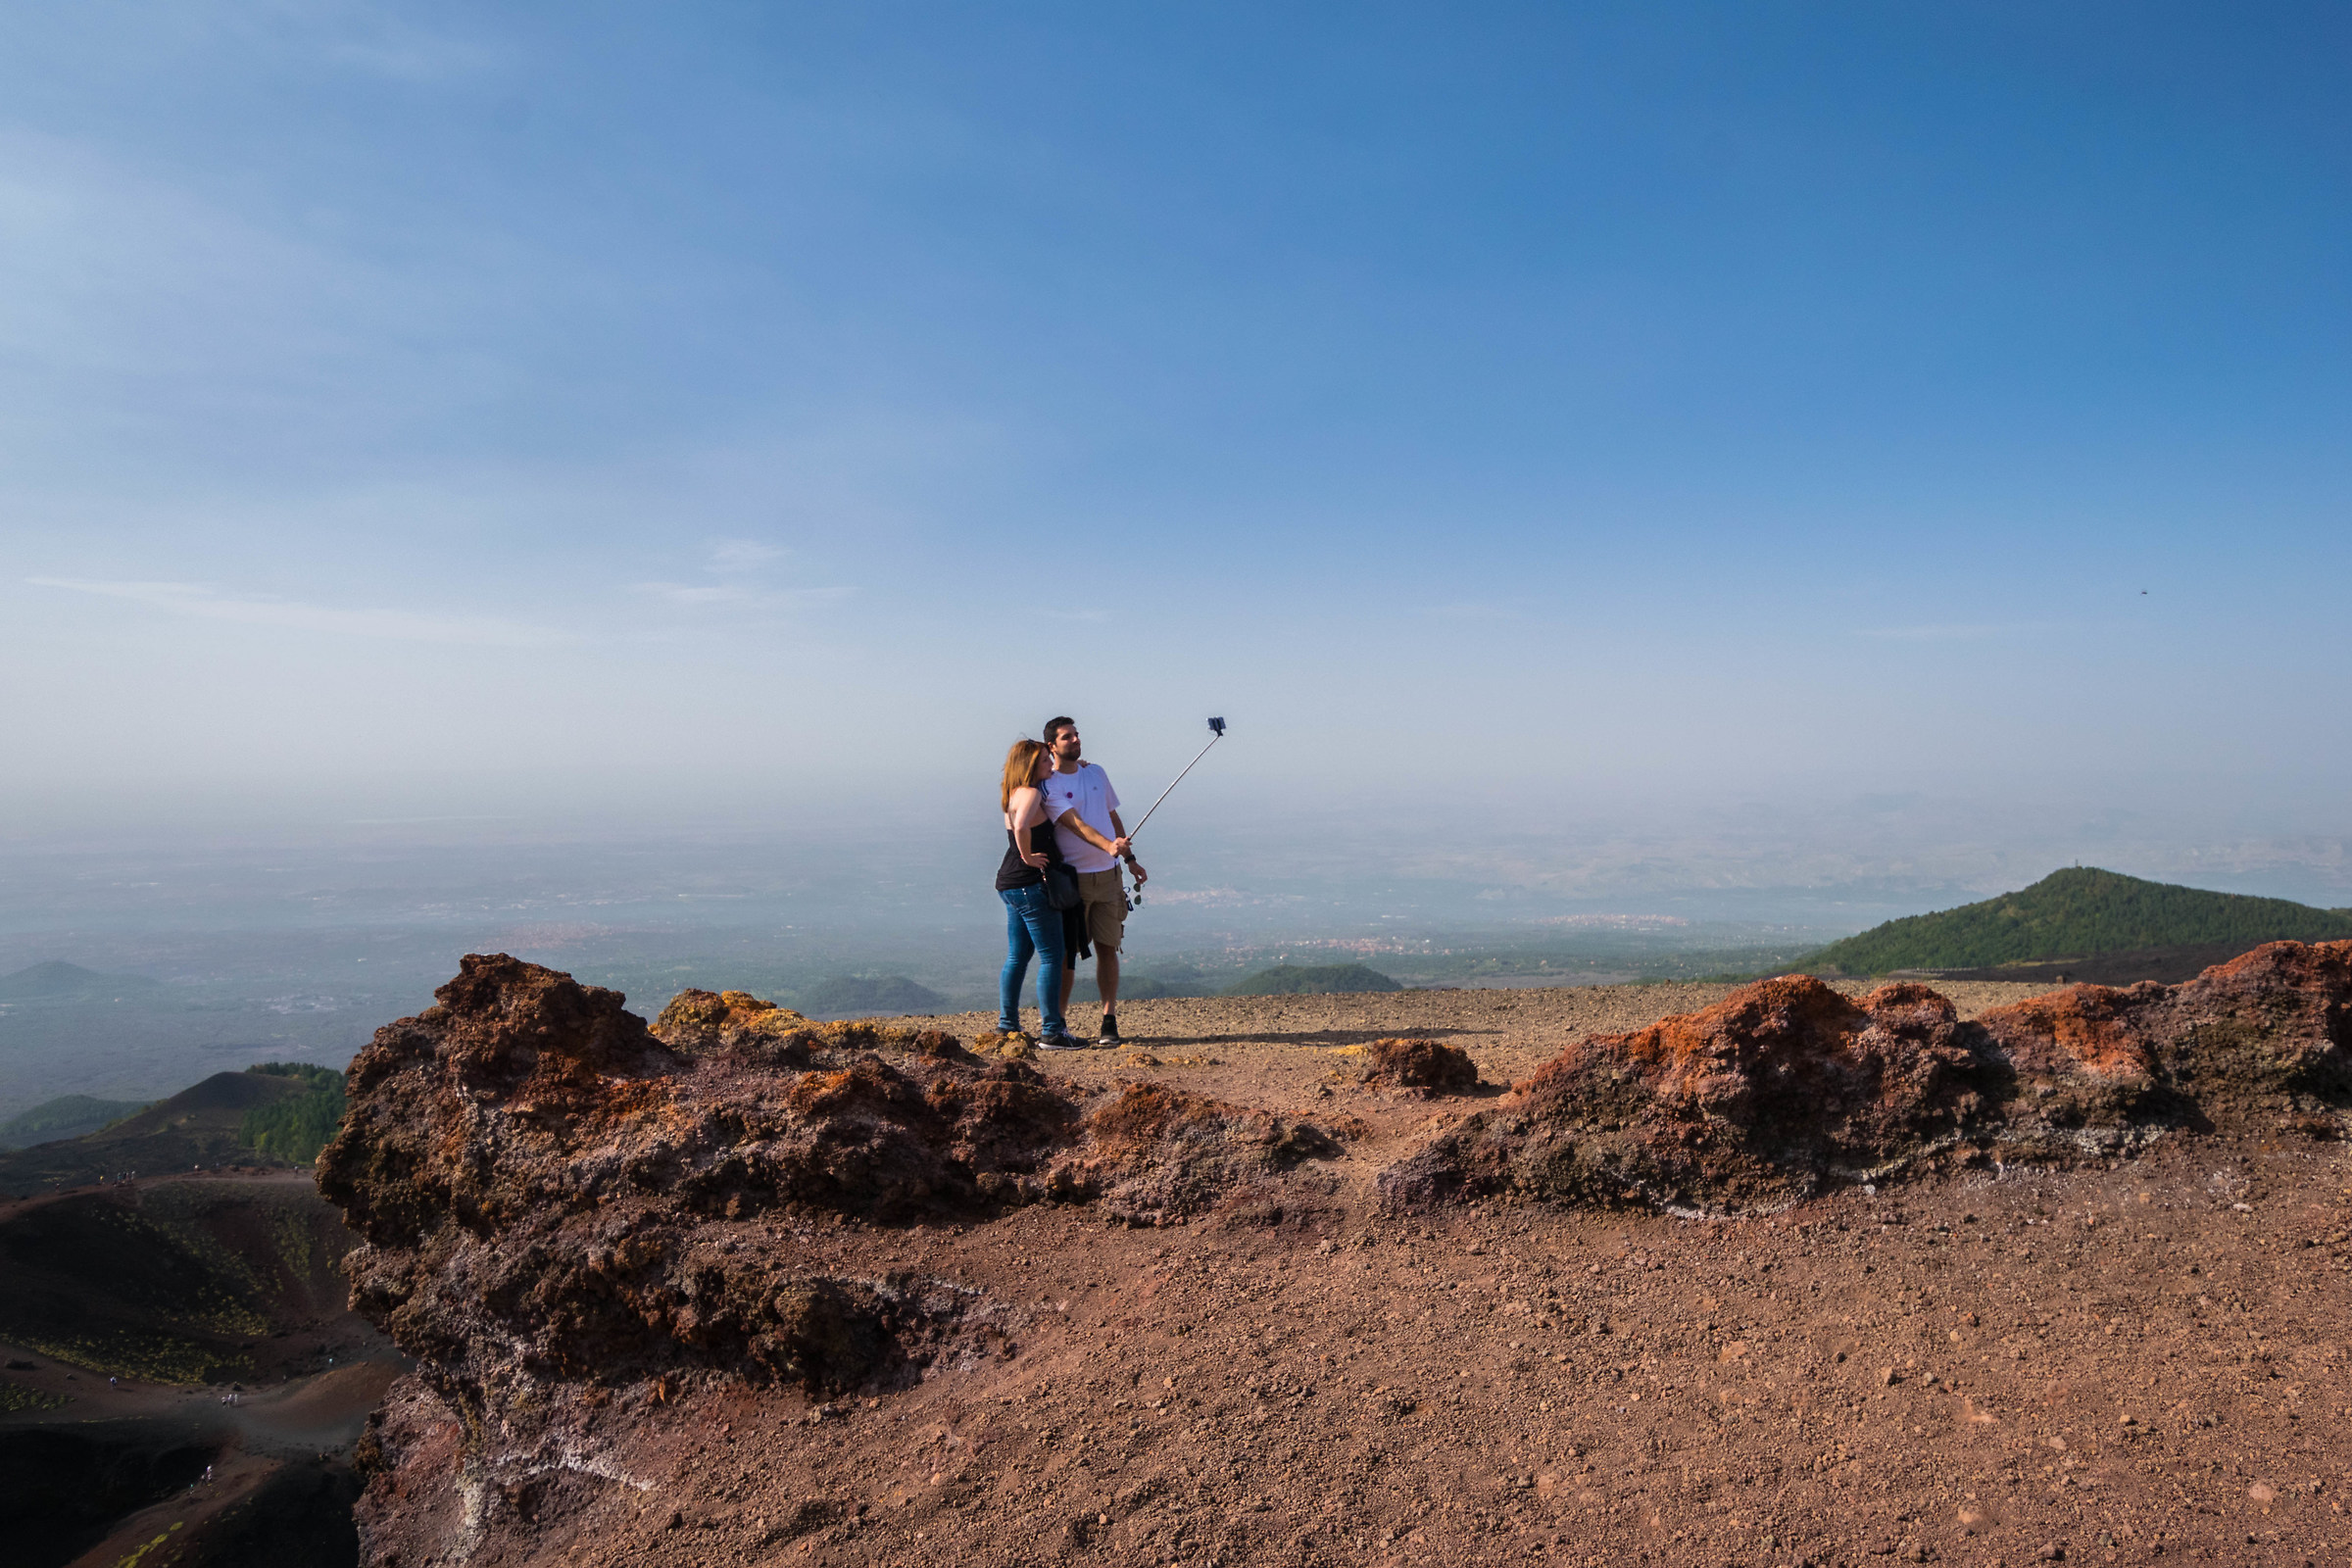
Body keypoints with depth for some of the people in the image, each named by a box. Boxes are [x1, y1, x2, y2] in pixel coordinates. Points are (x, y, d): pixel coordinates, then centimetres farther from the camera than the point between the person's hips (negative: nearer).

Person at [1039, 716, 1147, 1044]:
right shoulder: (1048, 785, -8)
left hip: (1107, 875, 5)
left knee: (1108, 947, 4)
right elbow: (1075, 824, -20)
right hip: (1071, 878, -5)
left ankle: (1109, 1022, 9)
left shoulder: (1096, 774, 12)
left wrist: (1130, 858, 17)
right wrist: (1108, 846, -34)